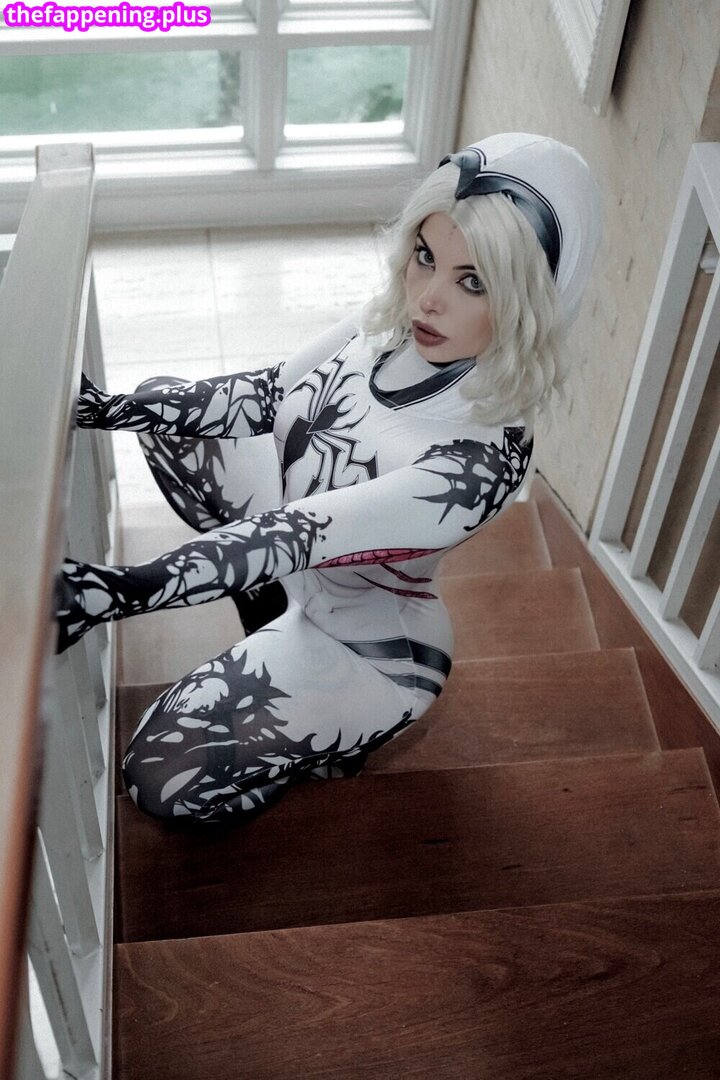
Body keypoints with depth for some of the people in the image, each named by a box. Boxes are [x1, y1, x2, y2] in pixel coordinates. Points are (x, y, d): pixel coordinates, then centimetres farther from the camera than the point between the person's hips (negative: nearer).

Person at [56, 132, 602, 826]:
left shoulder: (483, 458, -36)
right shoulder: (386, 324, -16)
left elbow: (304, 530, -41)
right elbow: (271, 392, -5)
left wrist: (119, 592, -48)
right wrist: (111, 409, -14)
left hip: (363, 645, -7)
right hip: (302, 564, 7)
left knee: (162, 780, -11)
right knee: (163, 412, 8)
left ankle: (343, 734, 12)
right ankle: (271, 610, 17)